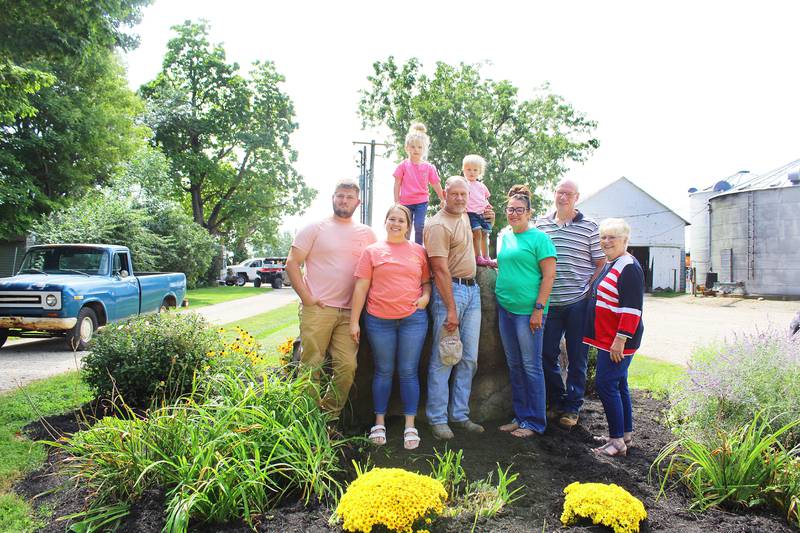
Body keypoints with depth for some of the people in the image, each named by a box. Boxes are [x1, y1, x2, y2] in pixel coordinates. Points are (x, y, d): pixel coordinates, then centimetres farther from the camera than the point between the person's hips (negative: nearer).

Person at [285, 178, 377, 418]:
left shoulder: (367, 233, 13)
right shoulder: (315, 228, 4)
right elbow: (292, 263, 1)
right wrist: (306, 297, -7)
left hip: (349, 312, 3)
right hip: (317, 308, -3)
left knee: (347, 367, -2)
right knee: (311, 367, -1)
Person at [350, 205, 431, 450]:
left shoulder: (418, 251, 9)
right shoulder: (372, 251, 5)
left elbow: (426, 282, 17)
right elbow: (361, 287, 2)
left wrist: (425, 297, -5)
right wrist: (354, 321, -2)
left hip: (413, 319, 1)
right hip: (379, 319, 0)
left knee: (408, 372, 4)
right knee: (383, 371, 8)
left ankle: (410, 426, 12)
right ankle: (379, 423, 20)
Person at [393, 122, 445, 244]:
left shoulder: (429, 167, 1)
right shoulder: (403, 166, -1)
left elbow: (436, 185, 6)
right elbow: (397, 184, 1)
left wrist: (444, 201, 8)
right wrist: (396, 201, -1)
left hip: (421, 202, 0)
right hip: (405, 202, 1)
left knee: (419, 226, -12)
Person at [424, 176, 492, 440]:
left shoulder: (464, 215, 13)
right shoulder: (438, 225, -12)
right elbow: (441, 270, -18)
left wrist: (487, 222, 18)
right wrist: (451, 310, -21)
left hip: (472, 289, 8)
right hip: (449, 290, -8)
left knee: (469, 358, 9)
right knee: (443, 358, -4)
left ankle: (460, 415, 19)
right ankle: (437, 419, 6)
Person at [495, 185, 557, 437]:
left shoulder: (539, 238, -6)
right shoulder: (505, 237, 14)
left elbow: (549, 276, -11)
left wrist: (538, 309, -16)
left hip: (528, 311, -7)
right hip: (505, 309, 7)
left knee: (531, 367, 0)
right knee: (514, 366, 12)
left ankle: (535, 422, 11)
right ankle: (521, 416, 23)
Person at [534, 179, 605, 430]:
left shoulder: (590, 227, 0)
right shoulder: (540, 224, 7)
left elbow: (601, 264, 3)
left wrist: (589, 291, -7)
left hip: (578, 303, -2)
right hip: (549, 303, 3)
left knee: (577, 358, 7)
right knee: (547, 354, 8)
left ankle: (572, 406, 21)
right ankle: (557, 401, 28)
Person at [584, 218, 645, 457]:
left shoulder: (629, 268, -16)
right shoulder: (610, 265, 15)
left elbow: (632, 309, -22)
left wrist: (620, 340, -24)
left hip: (618, 340, -10)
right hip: (606, 338, 10)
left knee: (606, 384, -9)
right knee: (619, 385, 15)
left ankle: (617, 441, -1)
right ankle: (626, 434, 26)